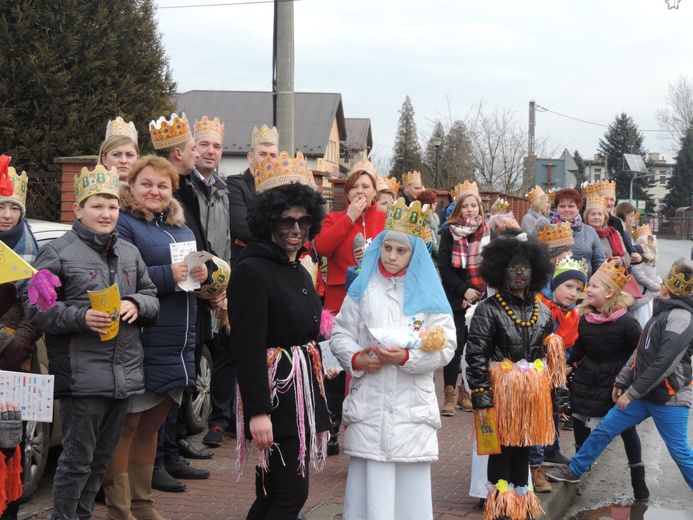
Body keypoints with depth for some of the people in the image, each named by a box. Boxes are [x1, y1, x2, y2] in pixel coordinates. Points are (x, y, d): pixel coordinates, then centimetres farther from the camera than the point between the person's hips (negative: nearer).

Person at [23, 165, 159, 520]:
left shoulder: (129, 253, 15)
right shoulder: (57, 253, -4)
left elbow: (151, 296, 21)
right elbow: (35, 307, -7)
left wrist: (136, 304, -2)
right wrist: (81, 317, -20)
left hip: (125, 374, 6)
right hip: (82, 376, -6)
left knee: (103, 457, 16)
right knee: (78, 458, -1)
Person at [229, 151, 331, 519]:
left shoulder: (300, 272, 14)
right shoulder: (252, 270, -13)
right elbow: (248, 347, -19)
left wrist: (315, 401, 17)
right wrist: (257, 411, -24)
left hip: (303, 390, 8)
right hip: (274, 392, -8)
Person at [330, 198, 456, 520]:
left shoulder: (427, 293, 3)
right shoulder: (362, 288, 7)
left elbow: (445, 346, -2)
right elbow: (340, 334, 8)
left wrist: (407, 357, -16)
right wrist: (355, 359, -11)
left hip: (412, 406, 0)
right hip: (369, 403, 1)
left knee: (410, 481, 3)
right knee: (369, 480, 3)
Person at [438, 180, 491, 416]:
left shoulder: (488, 232, 5)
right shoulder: (450, 233, 0)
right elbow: (443, 266, -4)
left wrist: (478, 294, -2)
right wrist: (464, 290, -12)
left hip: (480, 299, 2)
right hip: (455, 298, -2)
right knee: (455, 344, -8)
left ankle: (466, 393, 16)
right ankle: (449, 395, -4)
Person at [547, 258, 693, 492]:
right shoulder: (663, 312, 11)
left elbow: (663, 364, -23)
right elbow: (640, 352, 15)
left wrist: (631, 393, -19)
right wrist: (621, 381, 11)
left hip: (669, 398, -9)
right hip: (643, 393, 9)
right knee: (605, 428, 10)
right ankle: (574, 470, 22)